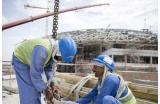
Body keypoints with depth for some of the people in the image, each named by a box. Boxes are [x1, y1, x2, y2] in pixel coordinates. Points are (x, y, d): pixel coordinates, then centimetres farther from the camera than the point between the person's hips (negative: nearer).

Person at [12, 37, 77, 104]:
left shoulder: (53, 49, -13)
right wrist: (47, 90, -25)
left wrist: (52, 85, -5)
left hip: (31, 61, 8)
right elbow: (35, 74, -34)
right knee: (29, 91, -13)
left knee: (37, 88, 9)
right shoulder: (42, 50, -39)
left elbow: (48, 68, 1)